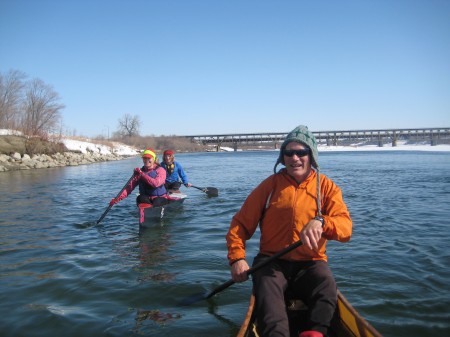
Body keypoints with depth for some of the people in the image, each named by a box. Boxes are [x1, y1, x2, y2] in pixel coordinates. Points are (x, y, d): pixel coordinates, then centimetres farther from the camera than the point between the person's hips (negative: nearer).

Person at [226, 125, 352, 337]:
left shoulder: (326, 187, 4)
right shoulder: (270, 185, 4)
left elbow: (345, 226, -11)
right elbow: (240, 223, 6)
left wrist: (320, 222, -33)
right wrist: (237, 258, -9)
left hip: (310, 263, 1)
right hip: (272, 261, 0)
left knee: (326, 285, -31)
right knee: (267, 287, -32)